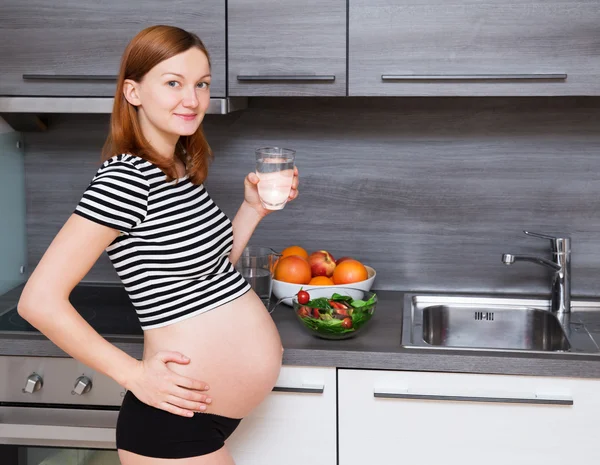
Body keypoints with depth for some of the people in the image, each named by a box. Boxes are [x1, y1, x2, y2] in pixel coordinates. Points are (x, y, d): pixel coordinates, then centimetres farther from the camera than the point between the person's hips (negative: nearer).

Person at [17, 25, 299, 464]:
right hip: (177, 424, -8)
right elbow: (40, 300, -23)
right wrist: (135, 374, -19)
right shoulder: (125, 180, -20)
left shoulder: (182, 169, 7)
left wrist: (254, 209, 4)